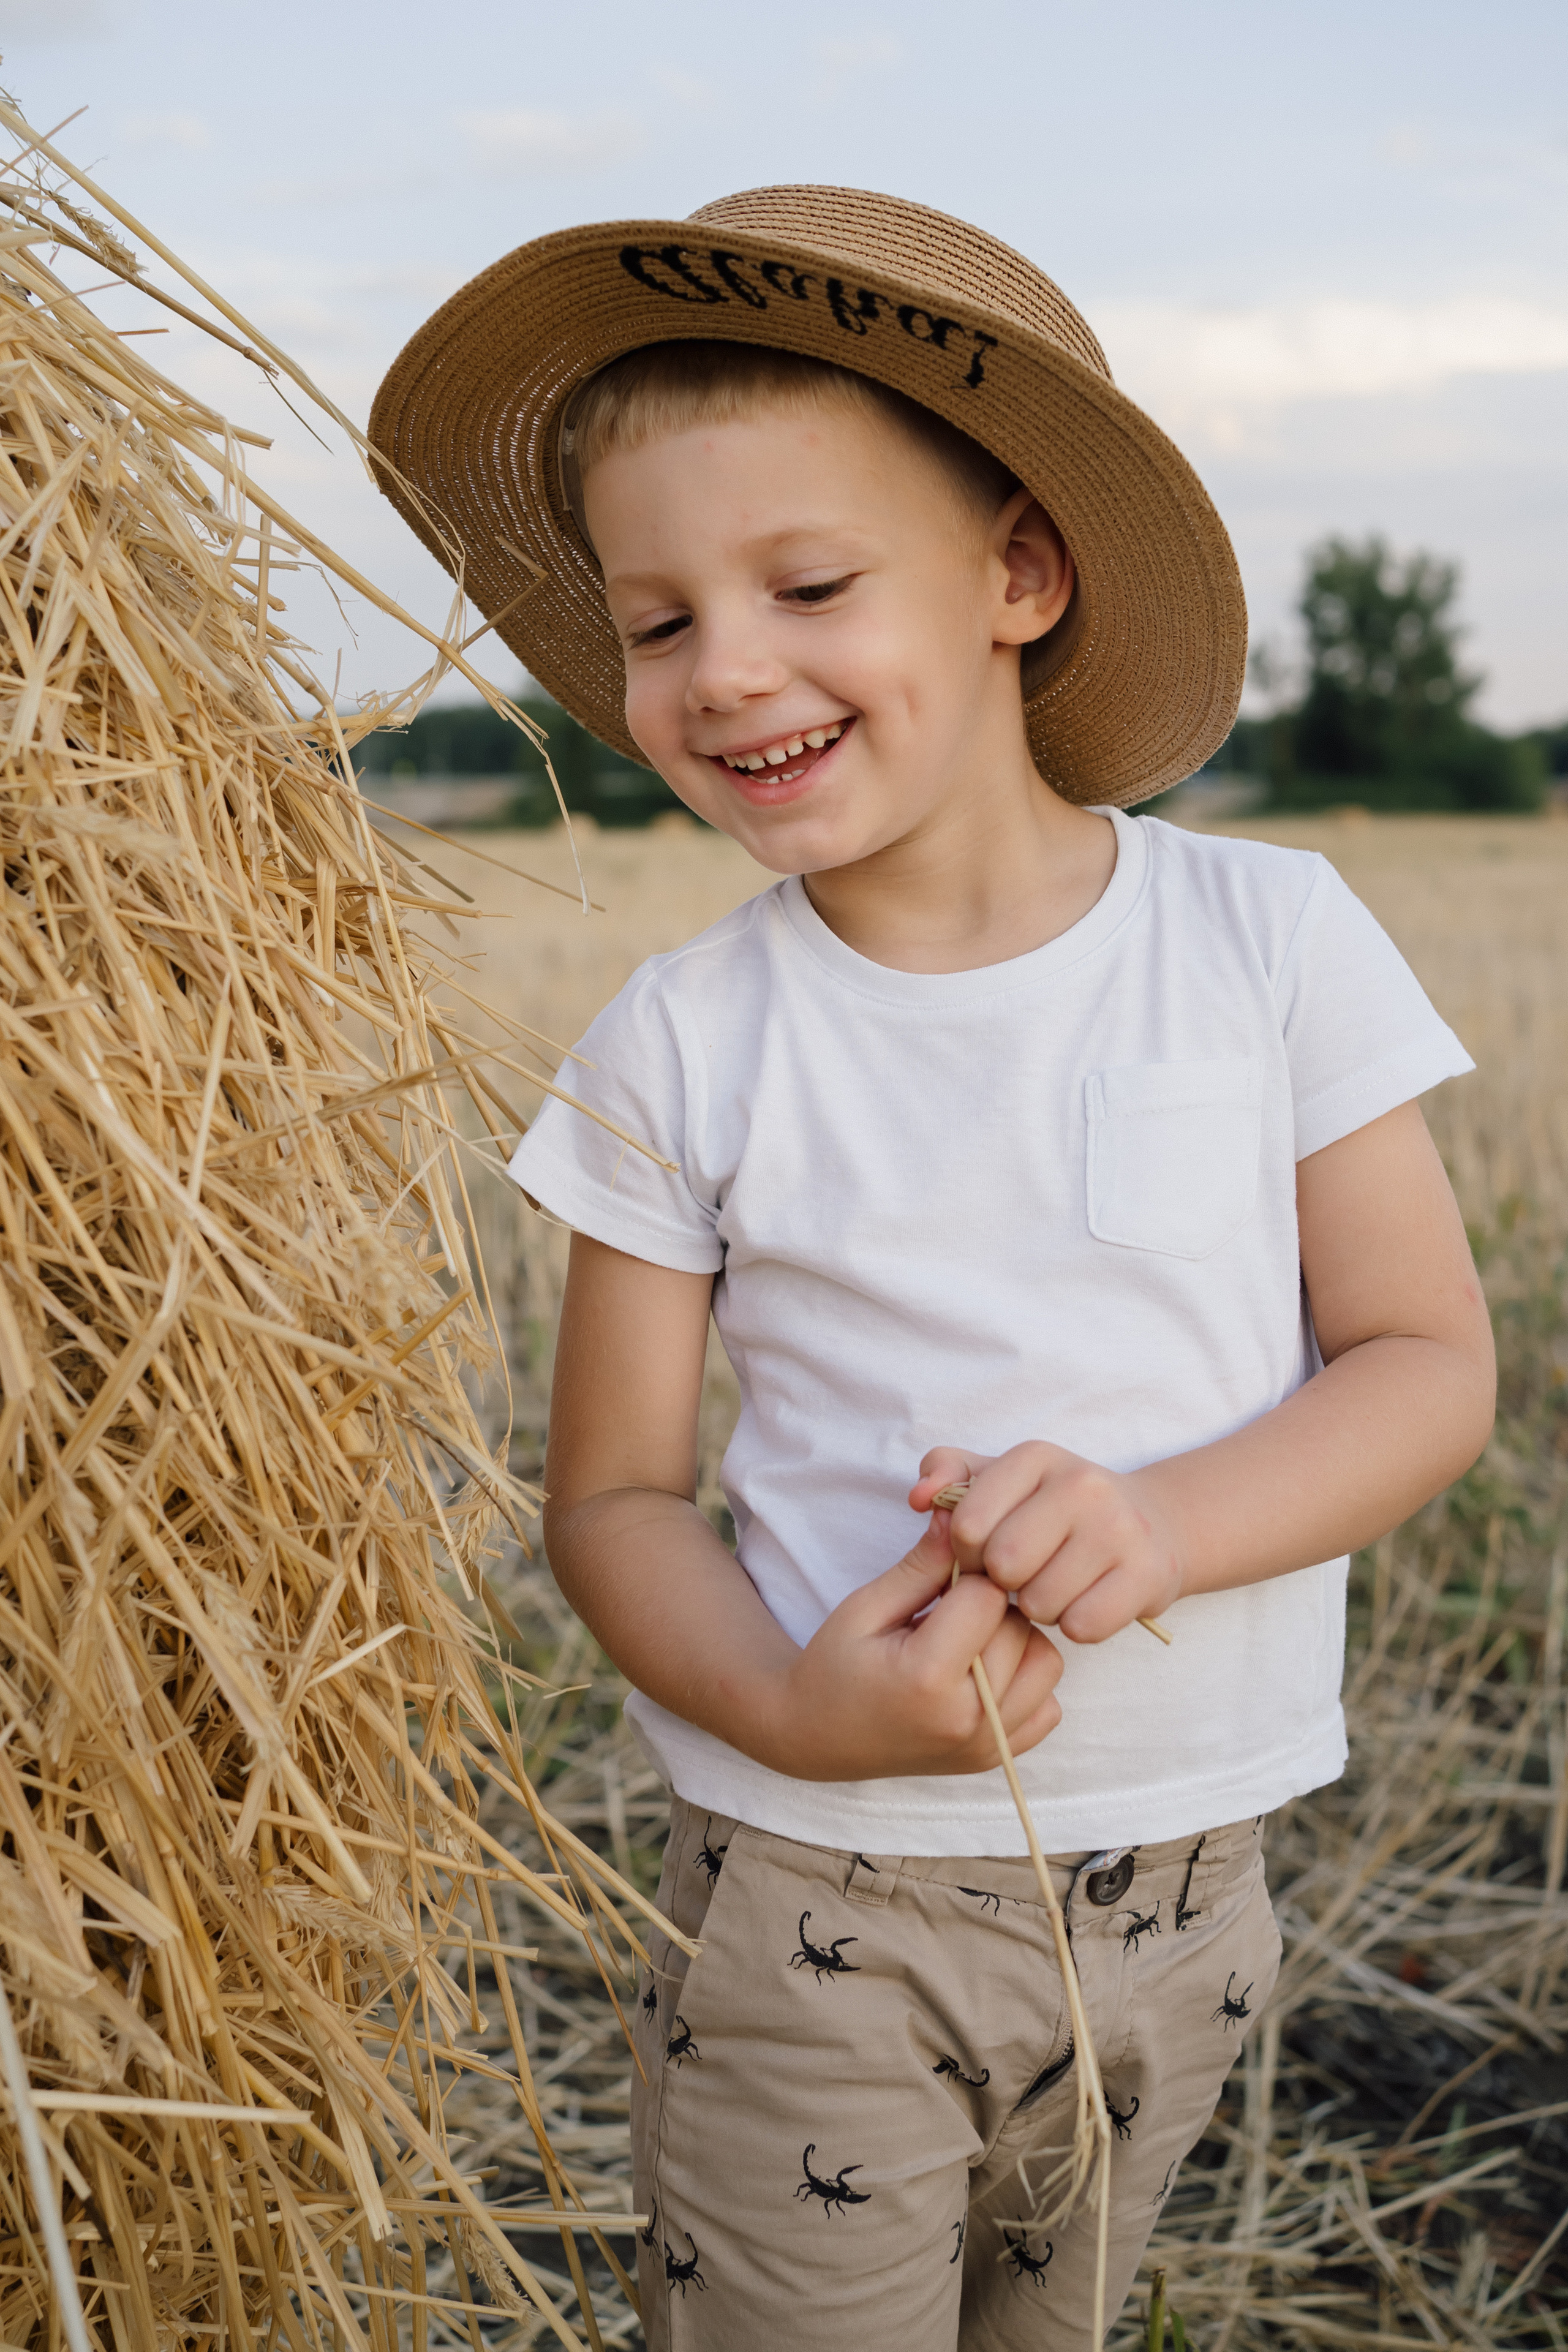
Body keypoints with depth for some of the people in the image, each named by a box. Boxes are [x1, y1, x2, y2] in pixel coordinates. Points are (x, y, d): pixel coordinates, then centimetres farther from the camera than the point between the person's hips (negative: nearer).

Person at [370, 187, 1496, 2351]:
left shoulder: (1271, 937, -8)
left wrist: (1162, 1521, -24)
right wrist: (794, 1709, -25)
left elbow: (1431, 1364, -5)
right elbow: (612, 1494, -5)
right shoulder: (681, 1050, -9)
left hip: (1181, 1883, 2)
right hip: (814, 1901, -1)